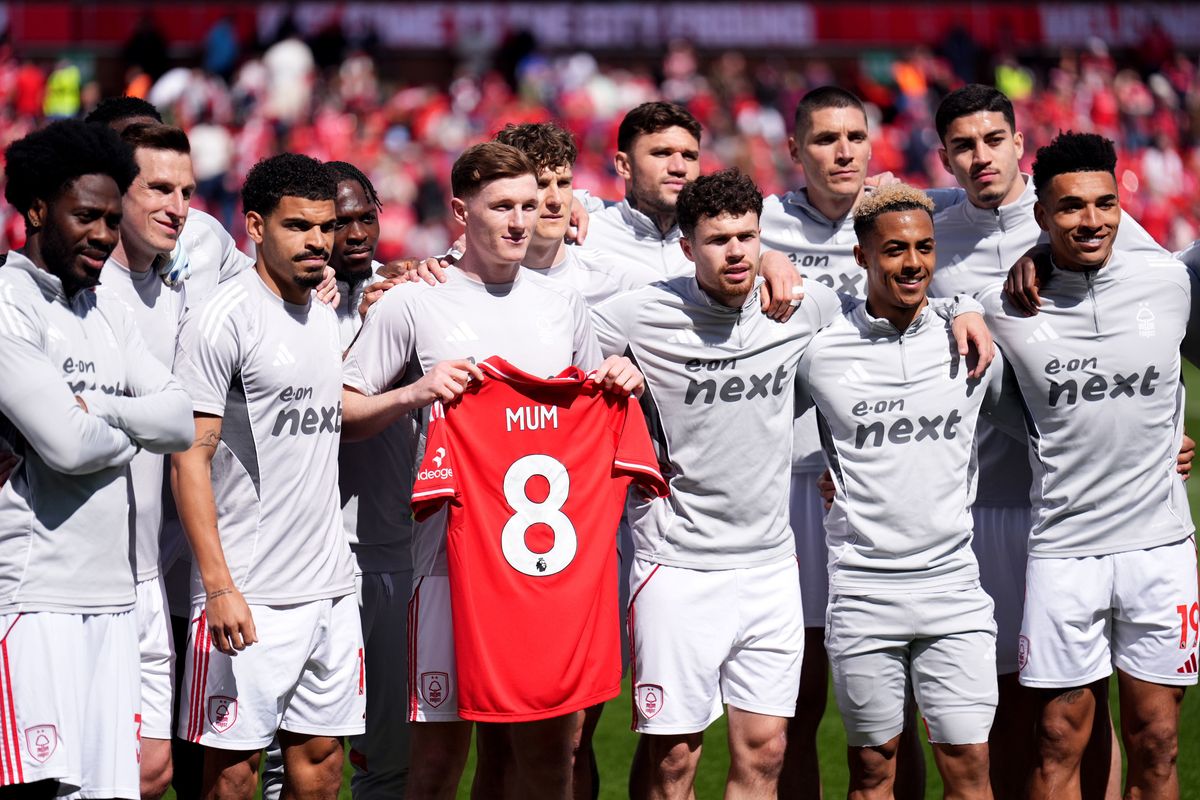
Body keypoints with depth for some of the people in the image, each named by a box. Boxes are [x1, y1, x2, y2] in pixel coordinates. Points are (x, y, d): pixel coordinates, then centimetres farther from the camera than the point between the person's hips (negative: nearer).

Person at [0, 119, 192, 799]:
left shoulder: (106, 311, 17)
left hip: (113, 591, 8)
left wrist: (94, 407, -8)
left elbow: (181, 422, 7)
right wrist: (134, 428, 3)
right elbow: (68, 445, -17)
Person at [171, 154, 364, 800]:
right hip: (249, 594, -7)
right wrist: (219, 586, -19)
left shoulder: (325, 319, 14)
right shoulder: (222, 318, -10)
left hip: (330, 589, 7)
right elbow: (191, 457, -13)